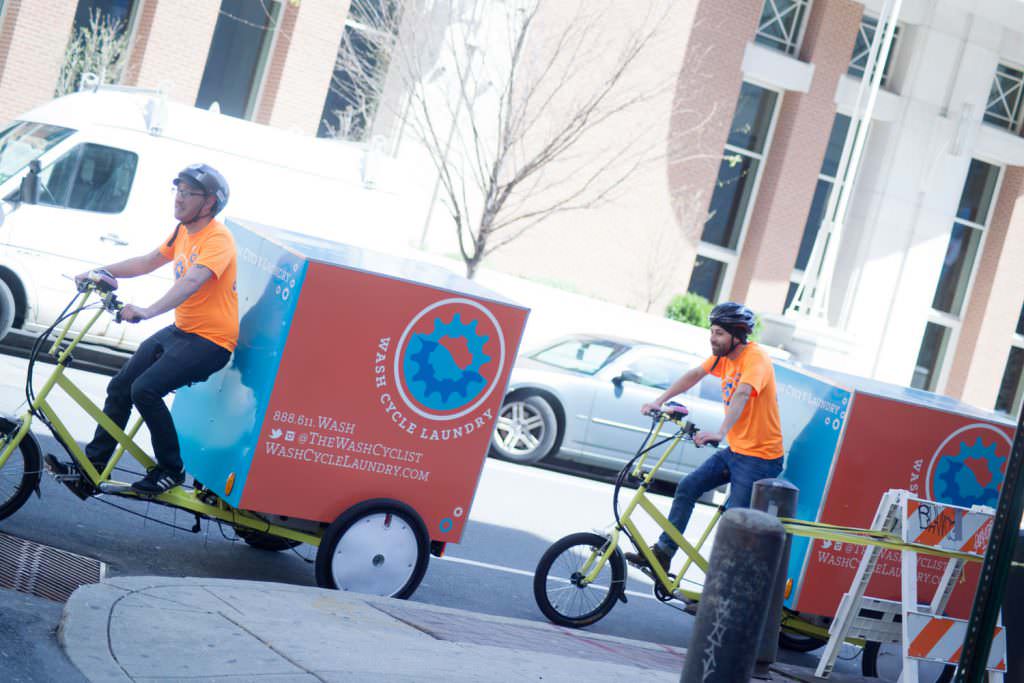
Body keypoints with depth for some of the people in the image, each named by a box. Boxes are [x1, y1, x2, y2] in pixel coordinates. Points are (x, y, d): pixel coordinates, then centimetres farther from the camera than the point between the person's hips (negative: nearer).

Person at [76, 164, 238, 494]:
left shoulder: (217, 238, -20)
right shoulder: (183, 231, 9)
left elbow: (192, 281, -36)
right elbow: (148, 262, 20)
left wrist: (148, 311, -49)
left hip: (209, 340, -9)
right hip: (180, 330, 9)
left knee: (144, 389, -24)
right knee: (119, 387, 7)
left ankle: (171, 470, -8)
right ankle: (94, 461, 22)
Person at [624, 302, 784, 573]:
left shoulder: (756, 358, -21)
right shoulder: (724, 355, 5)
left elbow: (742, 394, -38)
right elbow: (694, 375, 19)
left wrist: (720, 433, -52)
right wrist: (659, 402, 12)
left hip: (760, 456, -8)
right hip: (734, 449, 8)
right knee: (687, 487, 3)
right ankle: (663, 553, 10)